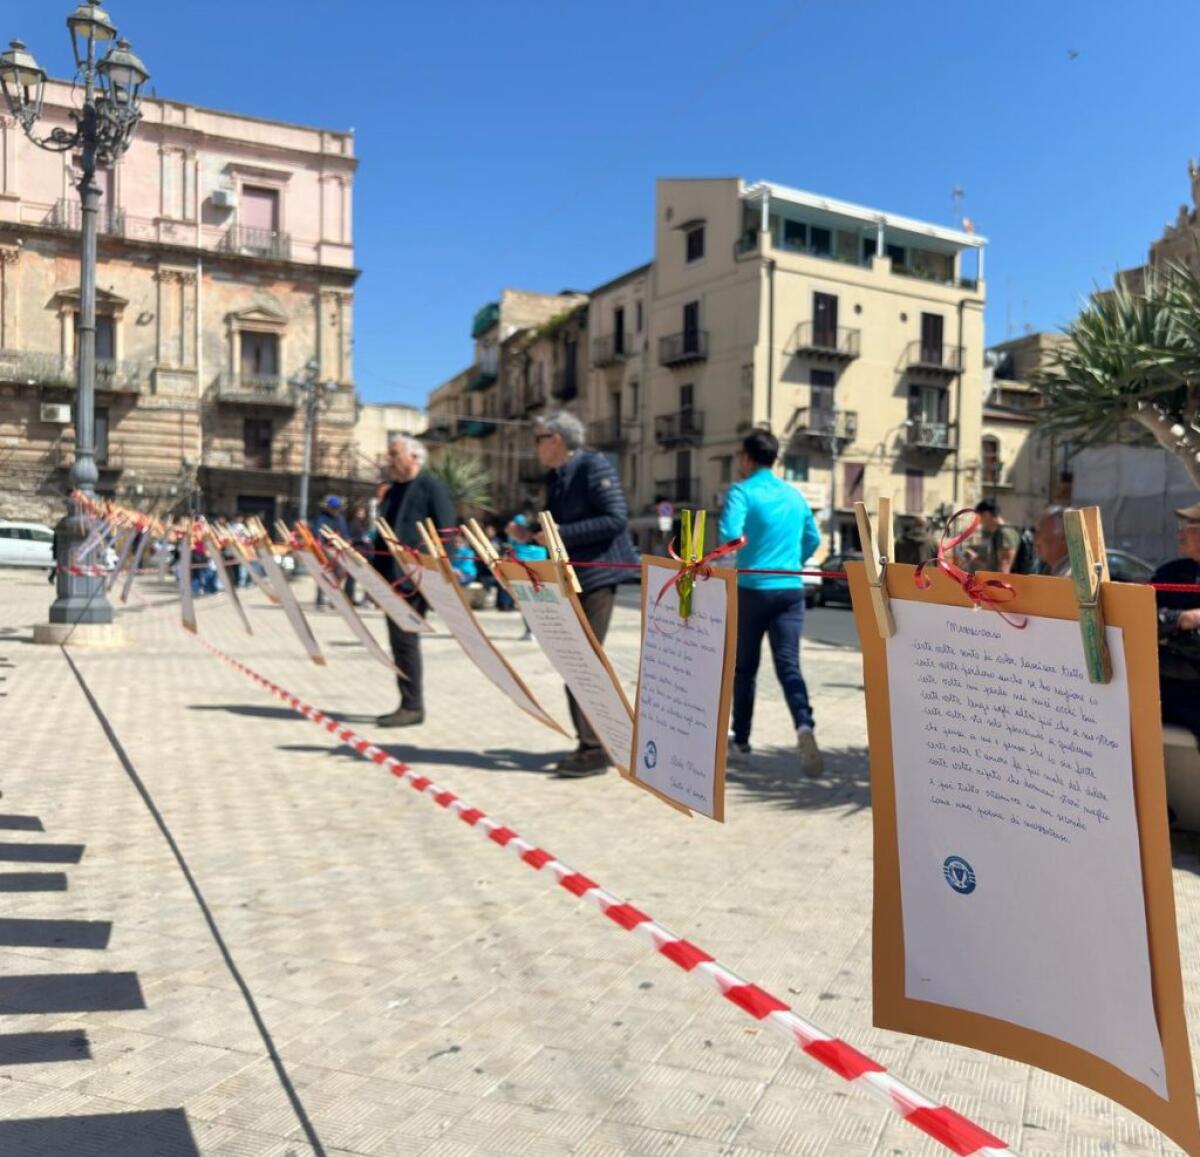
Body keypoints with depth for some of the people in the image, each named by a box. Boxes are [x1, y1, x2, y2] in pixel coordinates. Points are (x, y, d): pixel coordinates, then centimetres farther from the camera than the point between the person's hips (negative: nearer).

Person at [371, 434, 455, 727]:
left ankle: (413, 706, 0)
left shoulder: (433, 488, -6)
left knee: (405, 640, -8)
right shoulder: (392, 492, 18)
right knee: (398, 641, 10)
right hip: (392, 579, 8)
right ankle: (408, 704, 17)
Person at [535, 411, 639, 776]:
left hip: (597, 575, -9)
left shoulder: (594, 467, -12)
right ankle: (592, 741, 21)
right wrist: (532, 533, 2)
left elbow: (617, 519, -21)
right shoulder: (554, 477, 13)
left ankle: (595, 749, 0)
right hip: (569, 580, 9)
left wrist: (562, 534, -22)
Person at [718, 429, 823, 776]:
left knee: (744, 668, 10)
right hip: (791, 590, 4)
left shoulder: (742, 491, -5)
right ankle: (804, 725, -27)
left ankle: (740, 743, 20)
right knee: (788, 664, -1)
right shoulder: (794, 494, 13)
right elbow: (813, 539, 21)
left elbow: (730, 535, -20)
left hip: (753, 589, -4)